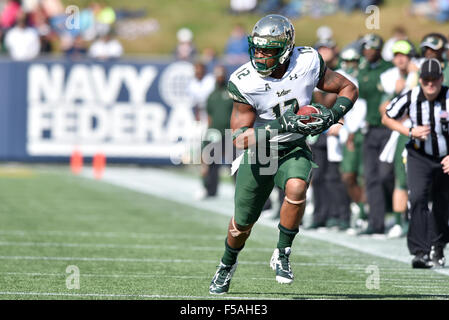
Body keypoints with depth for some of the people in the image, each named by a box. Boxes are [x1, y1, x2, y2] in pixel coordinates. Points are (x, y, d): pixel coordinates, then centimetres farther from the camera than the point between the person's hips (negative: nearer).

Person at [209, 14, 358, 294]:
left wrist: (334, 113, -23)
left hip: (294, 148, 0)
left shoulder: (308, 62, -17)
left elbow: (348, 88, -3)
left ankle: (282, 254, -12)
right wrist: (282, 126, -36)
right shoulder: (244, 82, -22)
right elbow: (241, 137, -23)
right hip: (259, 153, 0)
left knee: (296, 188, -33)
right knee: (242, 224, 11)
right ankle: (228, 265, 44)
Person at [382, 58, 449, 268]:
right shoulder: (410, 98, -15)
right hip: (419, 157, 0)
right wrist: (410, 132, -13)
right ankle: (420, 252, -24)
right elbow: (387, 118, 1)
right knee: (417, 198, -21)